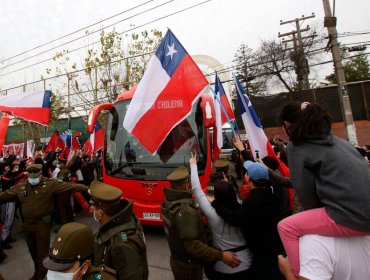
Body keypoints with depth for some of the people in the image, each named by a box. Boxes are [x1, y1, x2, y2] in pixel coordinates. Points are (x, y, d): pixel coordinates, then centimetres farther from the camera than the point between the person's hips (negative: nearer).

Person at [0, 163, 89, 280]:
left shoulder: (49, 184, -15)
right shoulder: (20, 186, 2)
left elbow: (68, 186, -25)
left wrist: (86, 189, -35)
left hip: (42, 224, -5)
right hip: (27, 224, 6)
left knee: (42, 253, 8)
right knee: (32, 250, 24)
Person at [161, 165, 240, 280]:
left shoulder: (168, 203, -5)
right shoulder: (184, 211, -33)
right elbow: (192, 245, -33)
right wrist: (221, 256, -29)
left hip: (177, 260, 8)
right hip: (188, 266, -8)